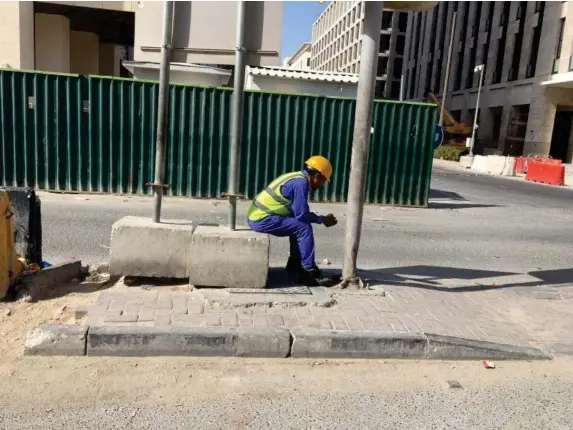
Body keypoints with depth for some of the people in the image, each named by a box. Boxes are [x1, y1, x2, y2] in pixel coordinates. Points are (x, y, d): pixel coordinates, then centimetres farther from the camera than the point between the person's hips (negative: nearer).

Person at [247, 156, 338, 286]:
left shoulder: (297, 178, 15)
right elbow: (302, 214, -16)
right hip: (262, 219, -10)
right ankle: (309, 271, -7)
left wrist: (321, 218, 12)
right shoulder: (301, 183, -15)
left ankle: (295, 266, 21)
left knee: (298, 225, 16)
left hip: (257, 216, 10)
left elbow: (298, 212, 18)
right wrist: (322, 219, -1)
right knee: (304, 228, -12)